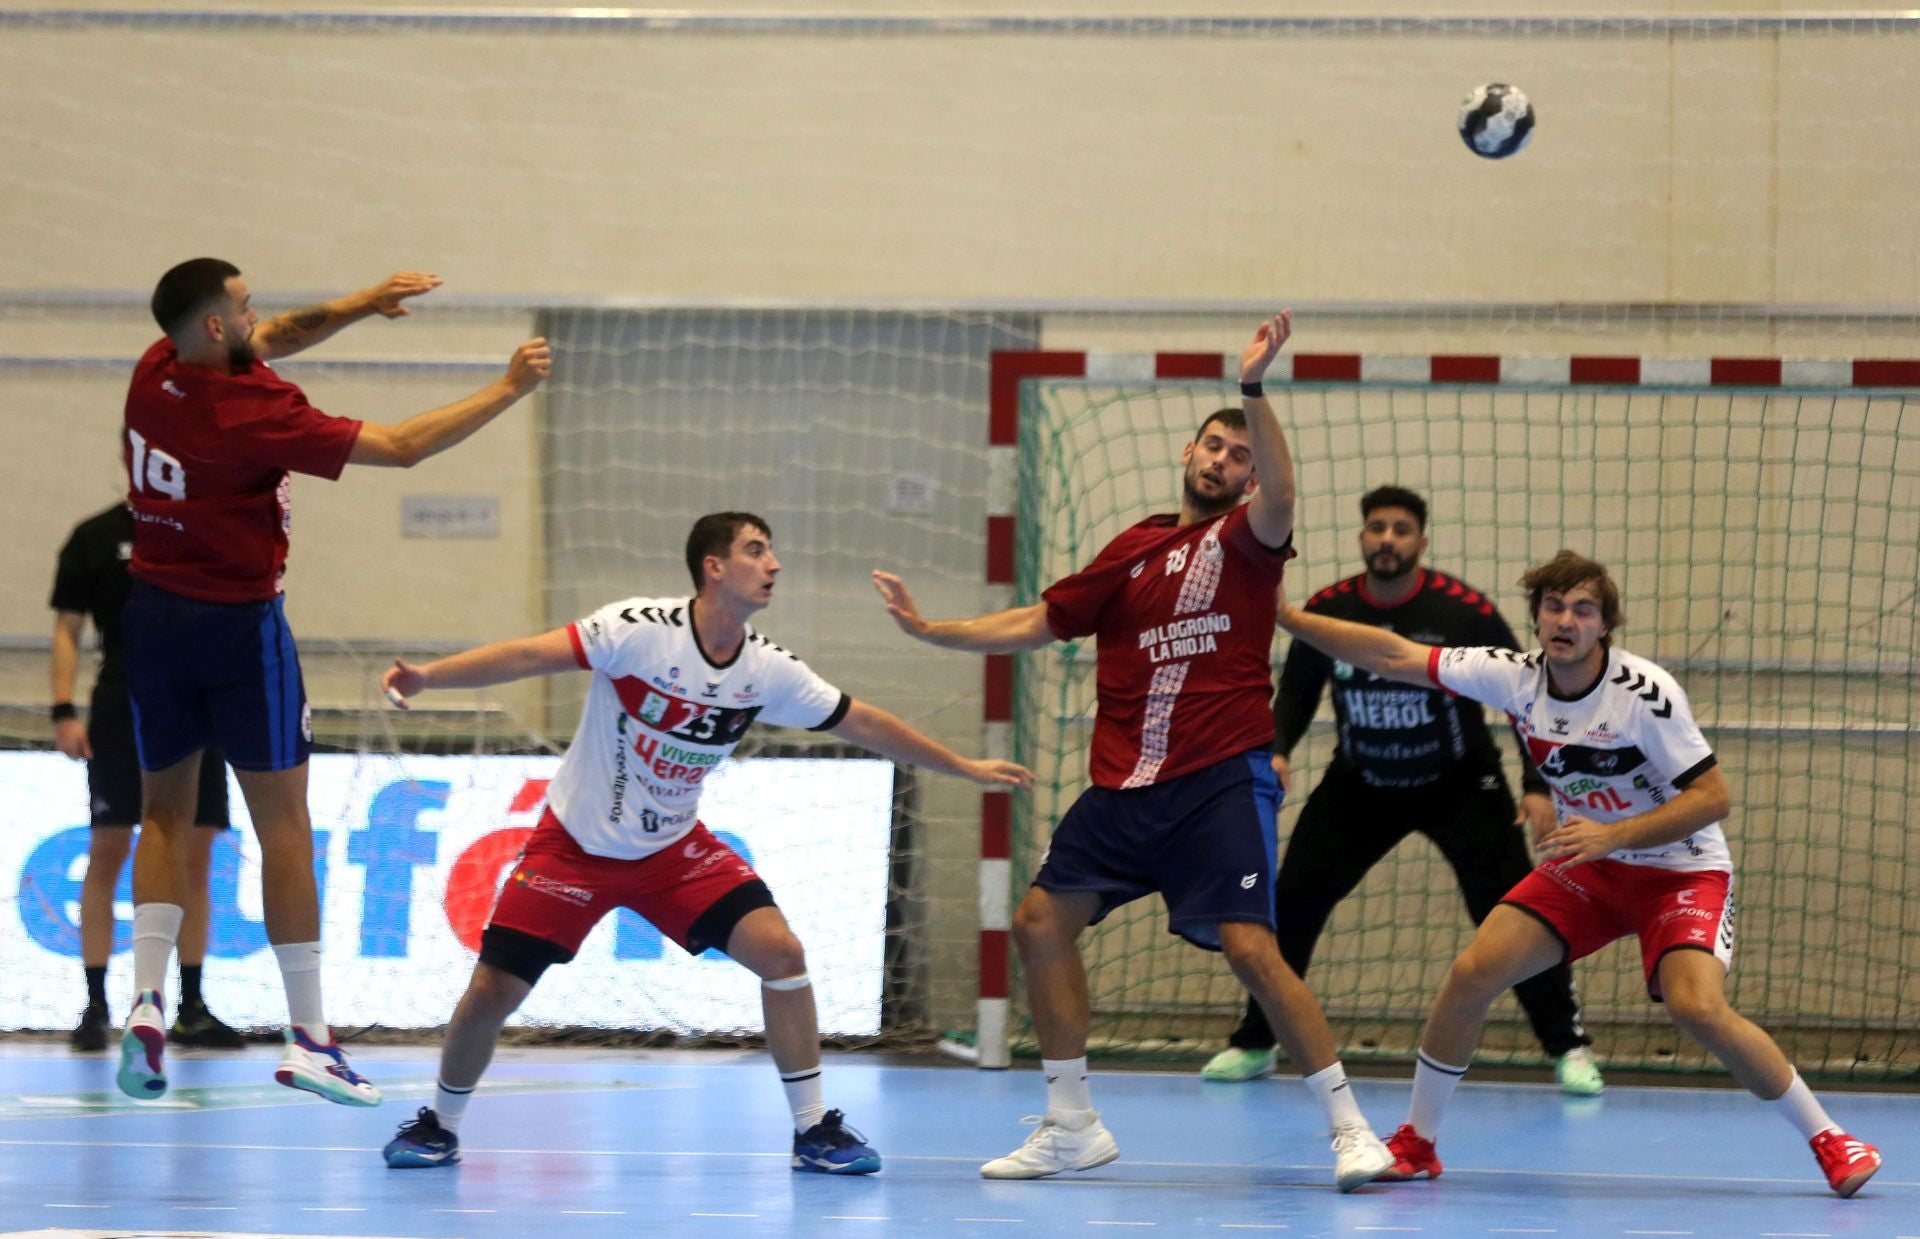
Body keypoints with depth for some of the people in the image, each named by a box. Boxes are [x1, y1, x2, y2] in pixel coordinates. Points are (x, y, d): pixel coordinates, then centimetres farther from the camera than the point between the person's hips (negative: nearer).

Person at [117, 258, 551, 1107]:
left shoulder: (156, 371, -3)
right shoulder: (257, 414, -21)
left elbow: (268, 340, 16)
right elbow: (403, 447, -15)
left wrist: (358, 304, 5)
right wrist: (510, 388, -6)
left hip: (155, 614, 6)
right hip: (239, 623, -6)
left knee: (164, 813, 15)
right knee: (283, 826, 0)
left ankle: (146, 997, 0)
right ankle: (308, 1036, -2)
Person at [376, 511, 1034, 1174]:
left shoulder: (769, 671, -7)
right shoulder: (640, 629, -21)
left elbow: (862, 723, 5)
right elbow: (530, 656, -26)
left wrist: (964, 766, 11)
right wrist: (427, 675, -38)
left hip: (673, 847, 4)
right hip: (575, 842, -4)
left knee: (780, 951, -14)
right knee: (492, 990, -9)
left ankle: (815, 1130, -2)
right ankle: (440, 1124, 18)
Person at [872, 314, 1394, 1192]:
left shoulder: (1247, 538, 0)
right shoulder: (1133, 550, 15)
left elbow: (1277, 498, -24)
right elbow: (1038, 624, 20)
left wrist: (1254, 390, -36)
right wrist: (933, 632, 13)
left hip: (1221, 782, -6)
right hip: (1124, 784, 6)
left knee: (1250, 947, -18)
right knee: (1041, 922, 5)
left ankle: (1350, 1128, -11)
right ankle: (1072, 1126, 17)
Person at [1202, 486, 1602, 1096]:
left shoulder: (1463, 610, -20)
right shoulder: (1325, 611, -12)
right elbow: (1297, 691, 5)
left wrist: (1538, 785, -19)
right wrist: (1278, 748, -13)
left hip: (1461, 785, -3)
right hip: (1360, 787, 3)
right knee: (1291, 903, -3)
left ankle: (1569, 1048, -2)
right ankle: (1253, 1045, 15)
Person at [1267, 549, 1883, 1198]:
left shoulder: (1645, 693, -24)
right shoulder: (1515, 677, -9)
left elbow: (1713, 797, -22)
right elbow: (1396, 657, -5)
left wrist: (1614, 834, -31)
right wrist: (1285, 616, -8)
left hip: (1681, 869, -5)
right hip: (1586, 867, 5)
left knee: (1698, 1009, -27)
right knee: (1471, 974, -10)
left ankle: (1827, 1139, -11)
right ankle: (1415, 1143, 7)